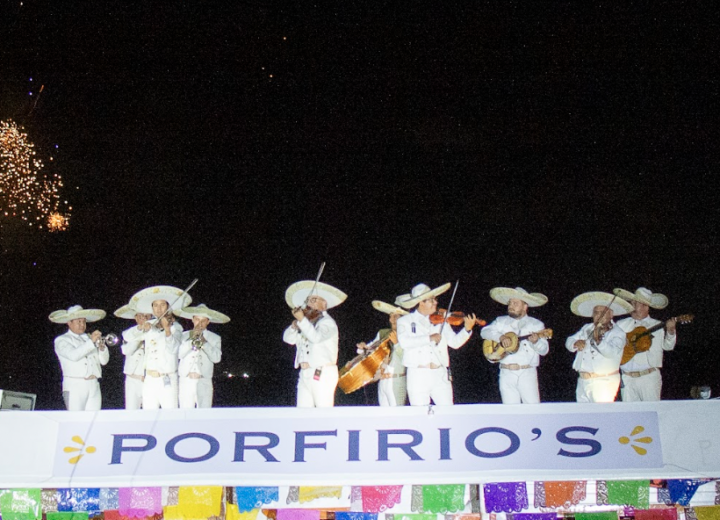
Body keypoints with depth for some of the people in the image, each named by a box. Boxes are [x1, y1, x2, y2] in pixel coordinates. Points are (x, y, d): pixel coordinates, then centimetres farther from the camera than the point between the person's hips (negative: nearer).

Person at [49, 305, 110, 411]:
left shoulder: (88, 338, 19)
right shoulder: (61, 340, 4)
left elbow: (104, 361, 13)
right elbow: (73, 355, -16)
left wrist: (102, 346, -5)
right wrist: (91, 342, -19)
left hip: (94, 386, 5)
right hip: (75, 387, -5)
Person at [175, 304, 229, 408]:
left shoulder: (214, 338, 12)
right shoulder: (184, 336, 12)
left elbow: (216, 358, -2)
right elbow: (178, 354, -2)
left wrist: (204, 343, -12)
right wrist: (191, 340, -10)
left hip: (204, 382, 0)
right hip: (185, 381, 0)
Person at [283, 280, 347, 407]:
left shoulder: (327, 322, -1)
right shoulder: (307, 324, 21)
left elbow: (316, 337, -20)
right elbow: (288, 338, 15)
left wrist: (301, 319, -18)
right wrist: (295, 325, -3)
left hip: (323, 374, -7)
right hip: (305, 373, 7)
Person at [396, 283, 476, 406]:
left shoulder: (440, 321, 13)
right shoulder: (405, 321, 5)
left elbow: (455, 342, 7)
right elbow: (404, 341, -13)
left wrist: (467, 329, -10)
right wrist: (429, 338, -19)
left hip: (440, 375, 2)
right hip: (418, 376, -2)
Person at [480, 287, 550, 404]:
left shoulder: (536, 324, 8)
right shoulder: (501, 321, 14)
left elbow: (544, 350, 3)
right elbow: (485, 331, 1)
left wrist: (535, 342, -19)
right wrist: (501, 337, -15)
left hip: (527, 373, -2)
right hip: (507, 373, 2)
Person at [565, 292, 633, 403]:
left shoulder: (618, 333, -6)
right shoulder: (586, 328, 13)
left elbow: (612, 352, -22)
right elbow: (569, 342, 11)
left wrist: (598, 341, -38)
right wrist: (576, 343, -12)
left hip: (604, 382, -6)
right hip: (583, 381, 6)